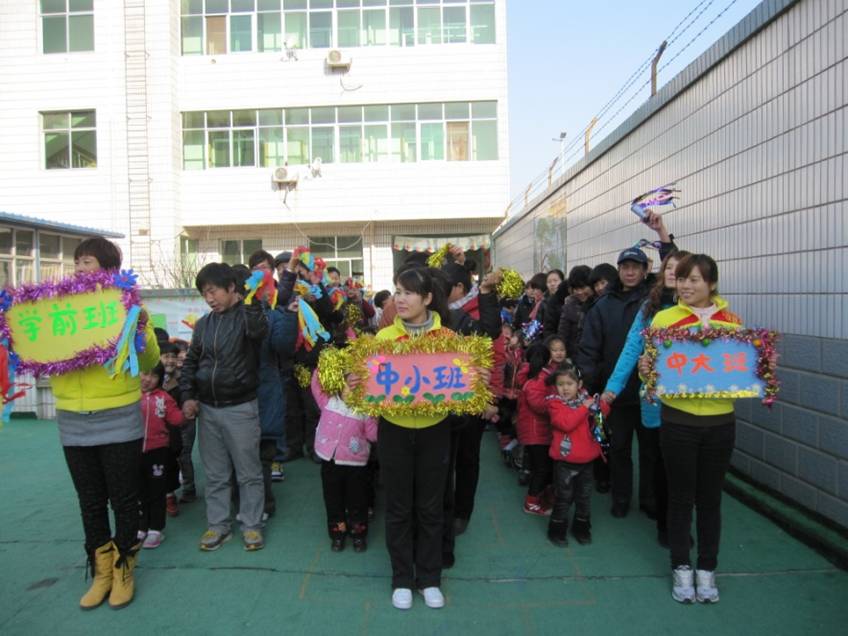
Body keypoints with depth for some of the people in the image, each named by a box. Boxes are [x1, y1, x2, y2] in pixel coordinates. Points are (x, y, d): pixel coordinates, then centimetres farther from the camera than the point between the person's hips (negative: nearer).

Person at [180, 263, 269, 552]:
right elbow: (190, 362, 16)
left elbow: (259, 330, -32)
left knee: (249, 472, 5)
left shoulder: (246, 315, -7)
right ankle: (217, 525, 25)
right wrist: (188, 396, 5)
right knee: (214, 474, 13)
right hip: (207, 408, 5)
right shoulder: (203, 324, 9)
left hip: (240, 408, -5)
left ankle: (251, 525, 18)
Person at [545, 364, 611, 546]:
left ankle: (581, 527, 34)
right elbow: (565, 423, -26)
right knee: (563, 497, 5)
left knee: (584, 496, 17)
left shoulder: (585, 398, 4)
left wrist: (601, 404, -12)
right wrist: (584, 407, -25)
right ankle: (557, 529, 21)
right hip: (565, 461, -5)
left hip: (586, 459, 5)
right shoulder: (555, 403, -12)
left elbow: (603, 414, 9)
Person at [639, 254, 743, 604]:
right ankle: (681, 567, 27)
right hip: (678, 420, -2)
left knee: (710, 496, 13)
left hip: (720, 421, 2)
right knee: (681, 496, 10)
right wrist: (644, 369, -22)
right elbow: (651, 365, -1)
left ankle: (707, 569, 30)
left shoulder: (732, 321, 3)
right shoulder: (664, 318, -3)